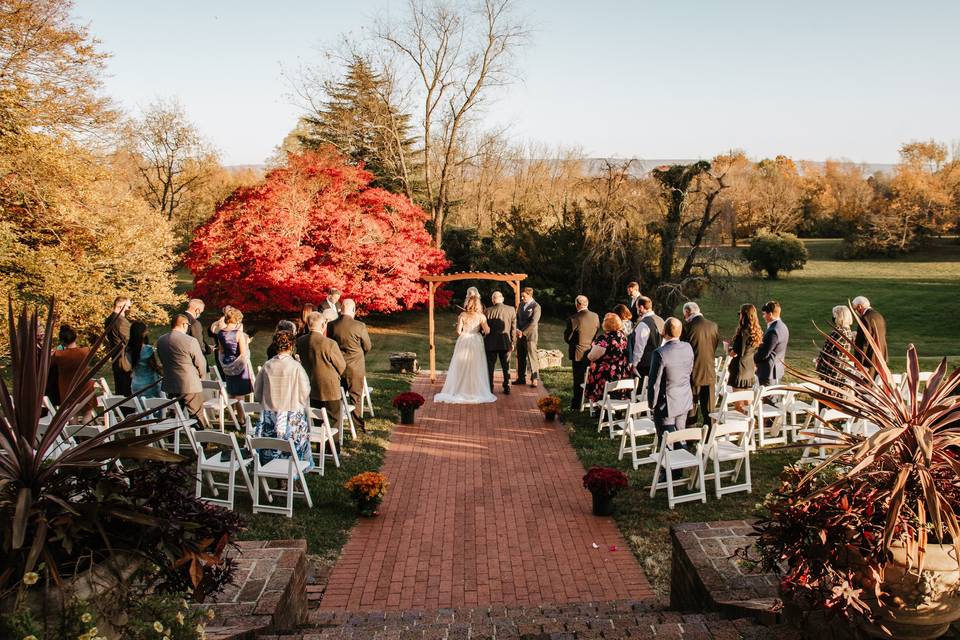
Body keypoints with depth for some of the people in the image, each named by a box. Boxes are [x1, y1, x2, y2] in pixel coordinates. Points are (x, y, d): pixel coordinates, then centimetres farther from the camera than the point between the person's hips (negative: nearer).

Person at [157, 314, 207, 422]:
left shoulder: (160, 340, 3)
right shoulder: (190, 341, -17)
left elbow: (161, 361, 14)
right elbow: (200, 362, -9)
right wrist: (201, 376, 11)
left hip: (169, 386, 6)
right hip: (190, 386, -6)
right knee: (196, 418, 2)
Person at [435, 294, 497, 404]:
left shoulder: (462, 315, -4)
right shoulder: (481, 316, -5)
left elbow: (458, 331, -7)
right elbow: (487, 330, -9)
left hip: (464, 342, 0)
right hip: (476, 342, 0)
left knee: (461, 367, 7)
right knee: (476, 368, 6)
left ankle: (459, 391, 9)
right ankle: (477, 391, 8)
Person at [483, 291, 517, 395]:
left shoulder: (488, 311, -9)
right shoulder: (511, 310, -4)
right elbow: (513, 328, -1)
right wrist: (513, 342, 7)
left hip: (491, 343, -2)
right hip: (505, 342, 2)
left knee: (490, 366, 9)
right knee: (506, 365, 14)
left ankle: (490, 388, 11)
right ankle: (507, 388, 16)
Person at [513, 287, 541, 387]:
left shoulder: (536, 306, -9)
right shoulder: (521, 304, 13)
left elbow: (533, 322, -15)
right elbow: (517, 318, 16)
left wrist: (523, 332, -15)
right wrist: (517, 329, -1)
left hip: (530, 335, -7)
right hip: (521, 335, 7)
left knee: (532, 356, -5)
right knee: (520, 357, 9)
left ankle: (535, 379, 2)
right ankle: (521, 378, 16)